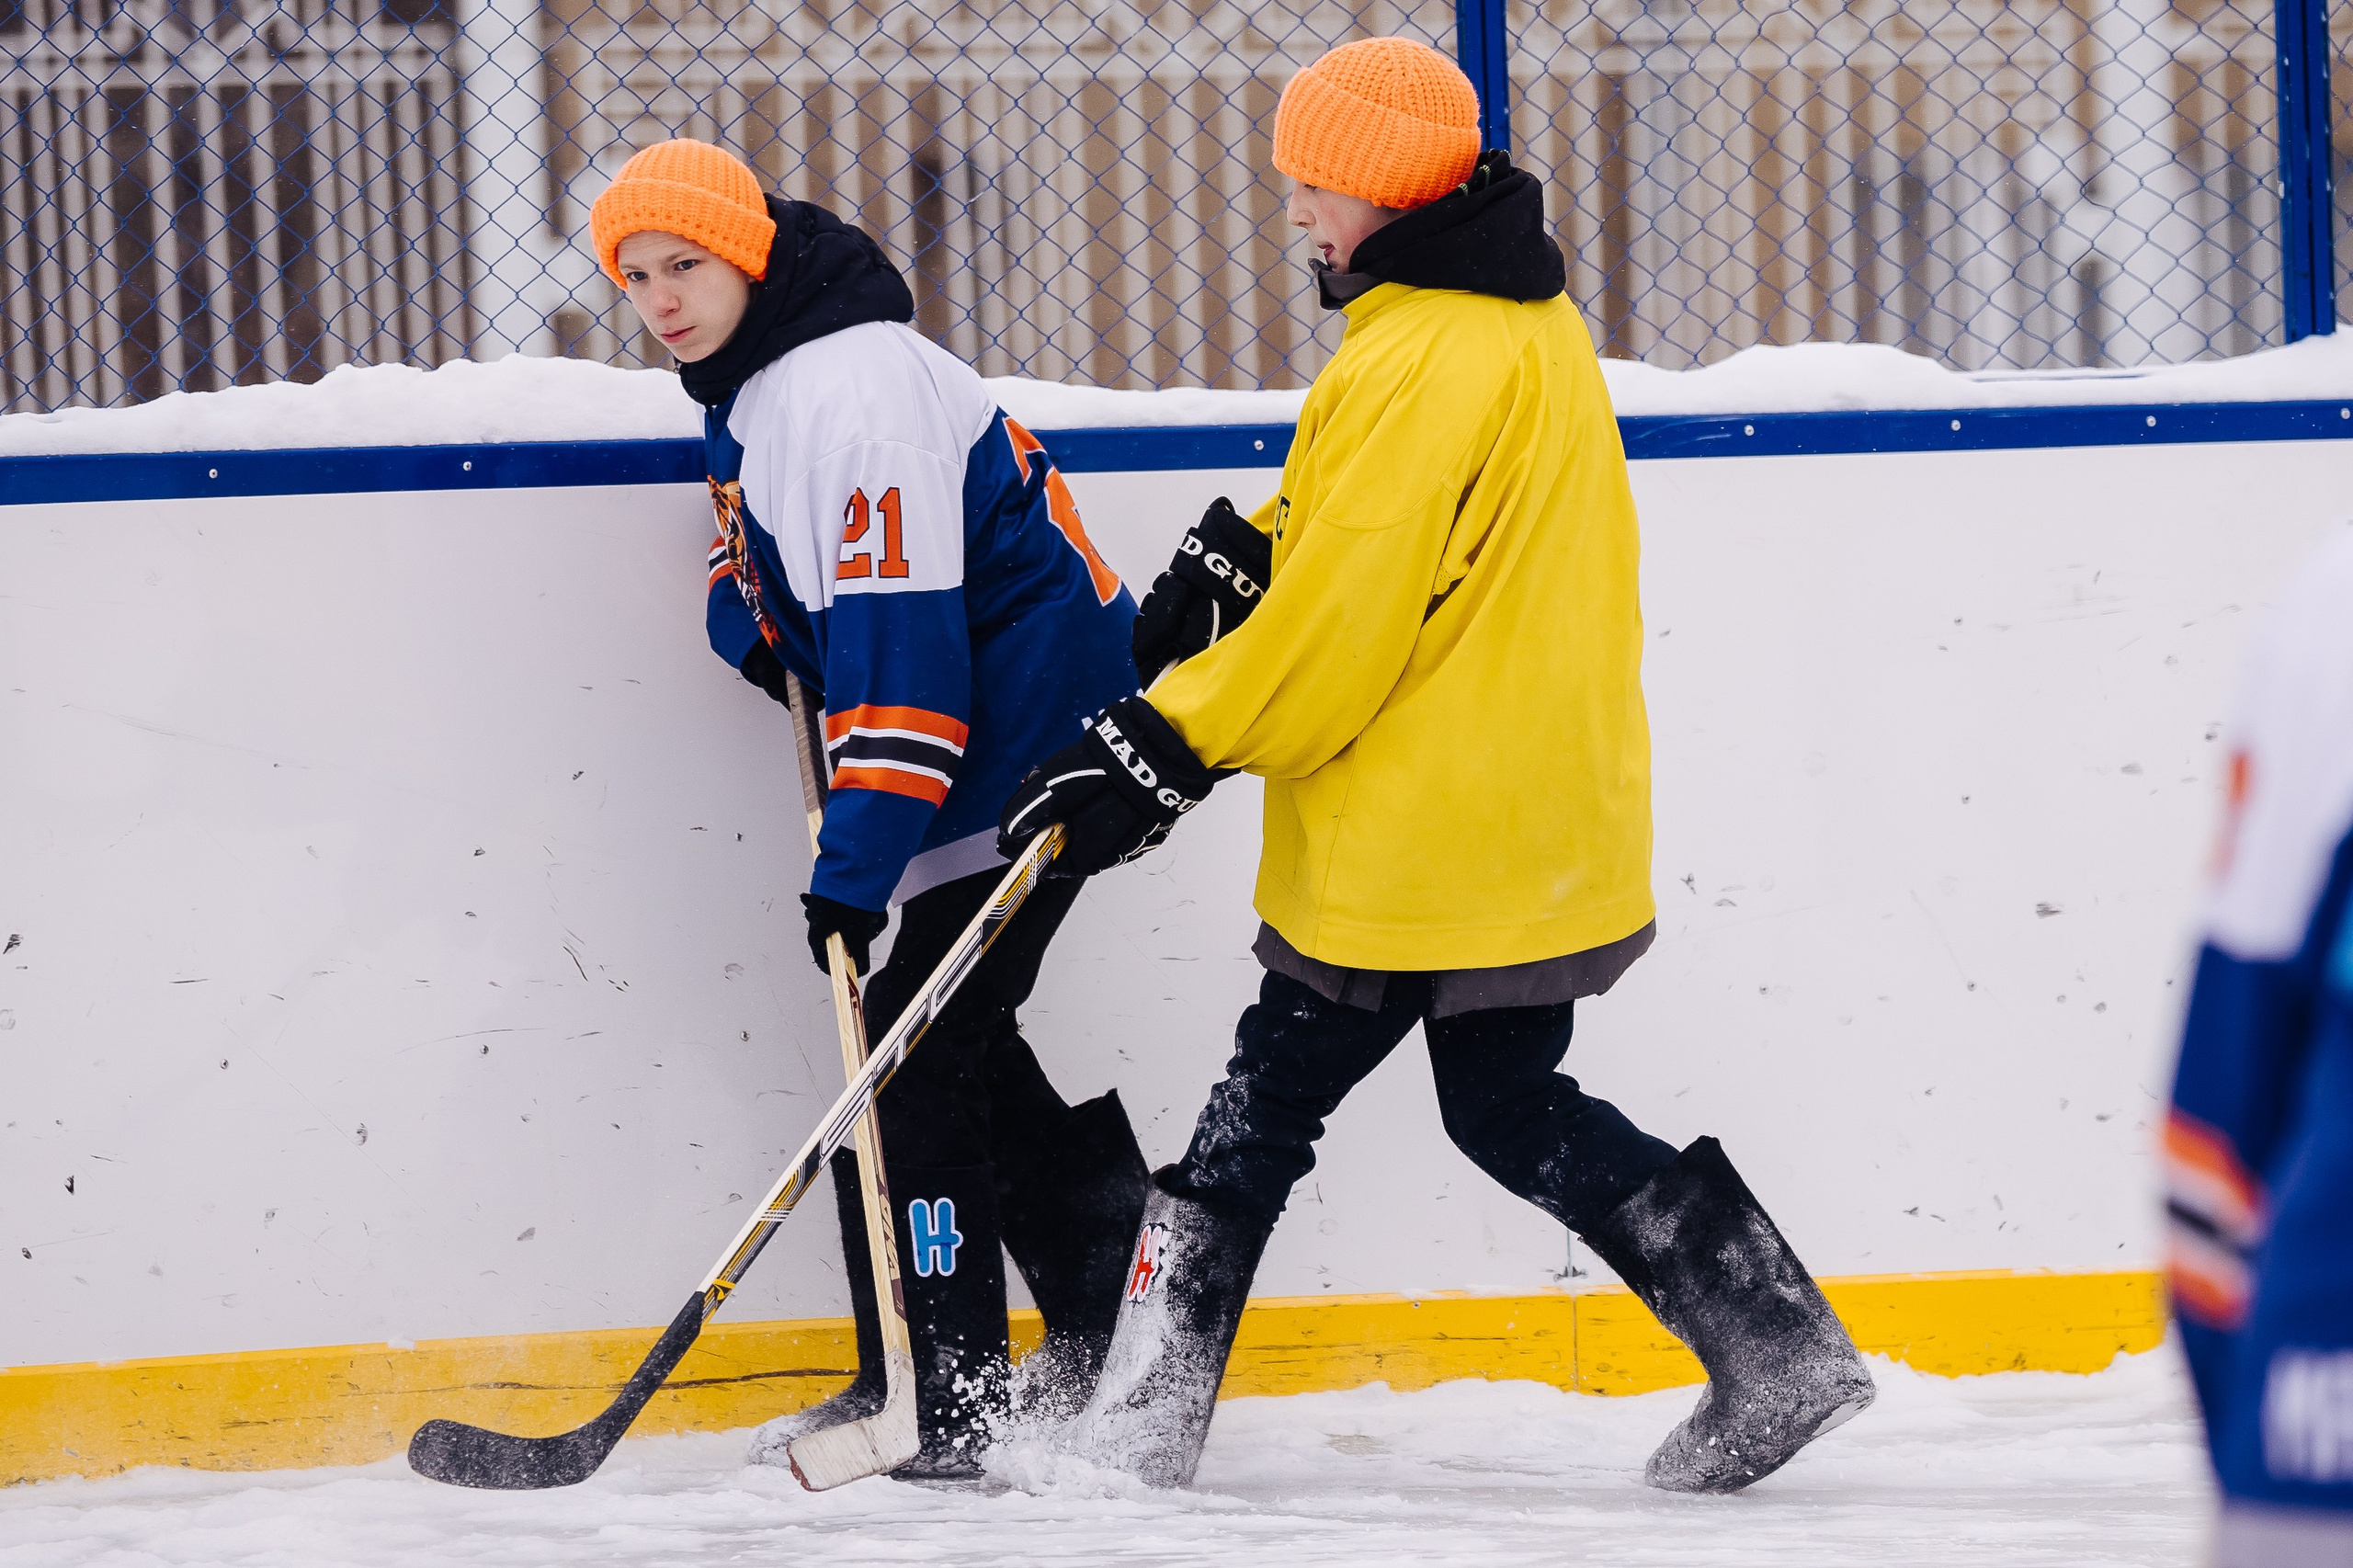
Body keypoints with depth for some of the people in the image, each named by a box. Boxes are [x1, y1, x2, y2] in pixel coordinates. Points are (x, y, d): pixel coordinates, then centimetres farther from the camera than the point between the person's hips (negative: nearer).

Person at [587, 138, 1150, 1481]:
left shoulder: (851, 390, -23)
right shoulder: (758, 387, 10)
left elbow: (901, 645, -28)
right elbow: (759, 558, 25)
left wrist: (858, 862, -29)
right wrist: (749, 617, 0)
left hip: (1023, 759, -11)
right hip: (1000, 758, 11)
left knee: (911, 1062, -10)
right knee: (970, 1056, 17)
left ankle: (940, 1407, -6)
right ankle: (1110, 1355, 26)